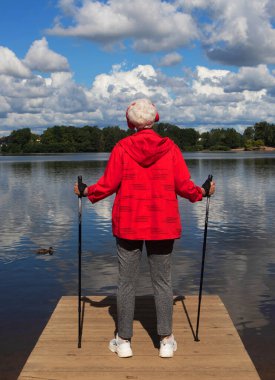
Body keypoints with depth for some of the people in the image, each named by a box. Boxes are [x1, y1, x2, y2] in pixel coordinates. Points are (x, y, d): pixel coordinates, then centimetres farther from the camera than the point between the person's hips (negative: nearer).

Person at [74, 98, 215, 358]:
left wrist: (85, 191, 12)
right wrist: (203, 191, 16)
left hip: (128, 224, -1)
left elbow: (108, 184, -6)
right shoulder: (170, 148, -3)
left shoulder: (122, 148, -5)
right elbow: (184, 186, -4)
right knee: (162, 281, 9)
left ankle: (124, 341, 15)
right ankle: (166, 341, 15)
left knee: (126, 282, 7)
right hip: (162, 225, 1)